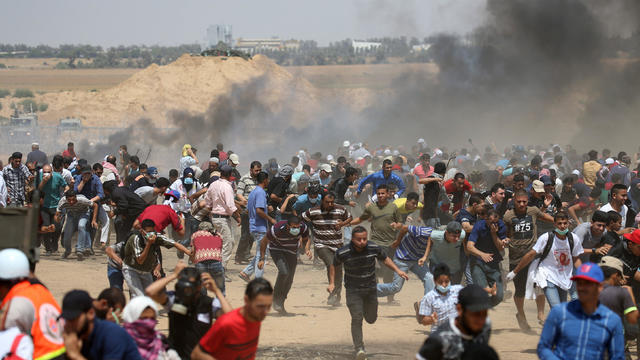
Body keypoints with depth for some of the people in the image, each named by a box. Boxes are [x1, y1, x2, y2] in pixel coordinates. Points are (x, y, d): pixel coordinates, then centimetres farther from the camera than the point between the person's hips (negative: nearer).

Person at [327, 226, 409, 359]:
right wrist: (332, 283, -5)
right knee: (357, 319, -16)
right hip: (353, 290, -3)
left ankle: (365, 309, 51)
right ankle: (359, 349, -13)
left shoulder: (374, 248, -14)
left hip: (370, 289, 3)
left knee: (371, 319, 15)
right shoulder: (343, 253, -19)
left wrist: (397, 270, -4)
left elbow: (385, 259, 7)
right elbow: (334, 266, 2)